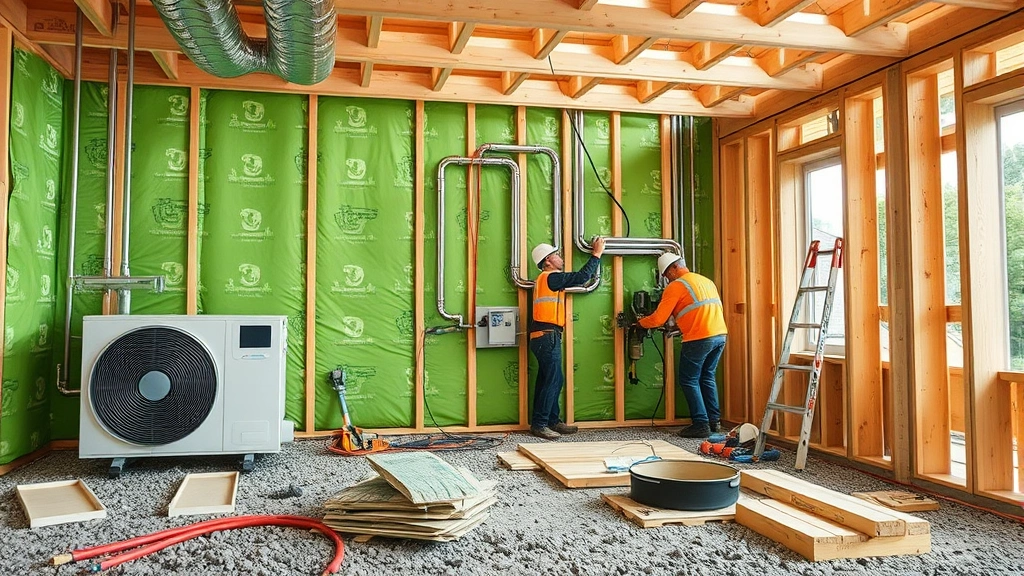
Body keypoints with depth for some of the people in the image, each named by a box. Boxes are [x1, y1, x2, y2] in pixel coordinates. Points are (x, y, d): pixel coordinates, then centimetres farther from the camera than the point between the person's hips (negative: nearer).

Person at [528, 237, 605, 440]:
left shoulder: (546, 279, 22)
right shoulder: (551, 277, -10)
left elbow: (577, 279, 24)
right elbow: (582, 277, -13)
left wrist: (595, 255, 25)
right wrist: (597, 254, -4)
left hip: (543, 337, 10)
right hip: (547, 336, -10)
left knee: (550, 380, 13)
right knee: (552, 380, -8)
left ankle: (553, 421, 20)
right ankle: (539, 424, -4)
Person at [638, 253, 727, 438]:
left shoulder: (676, 286, -3)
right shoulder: (706, 281, 21)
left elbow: (658, 318, -6)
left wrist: (641, 322, 13)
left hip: (699, 339, -8)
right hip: (720, 335, 8)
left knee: (689, 380, 4)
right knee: (707, 377, 20)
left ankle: (701, 425, 2)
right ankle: (713, 420, 23)